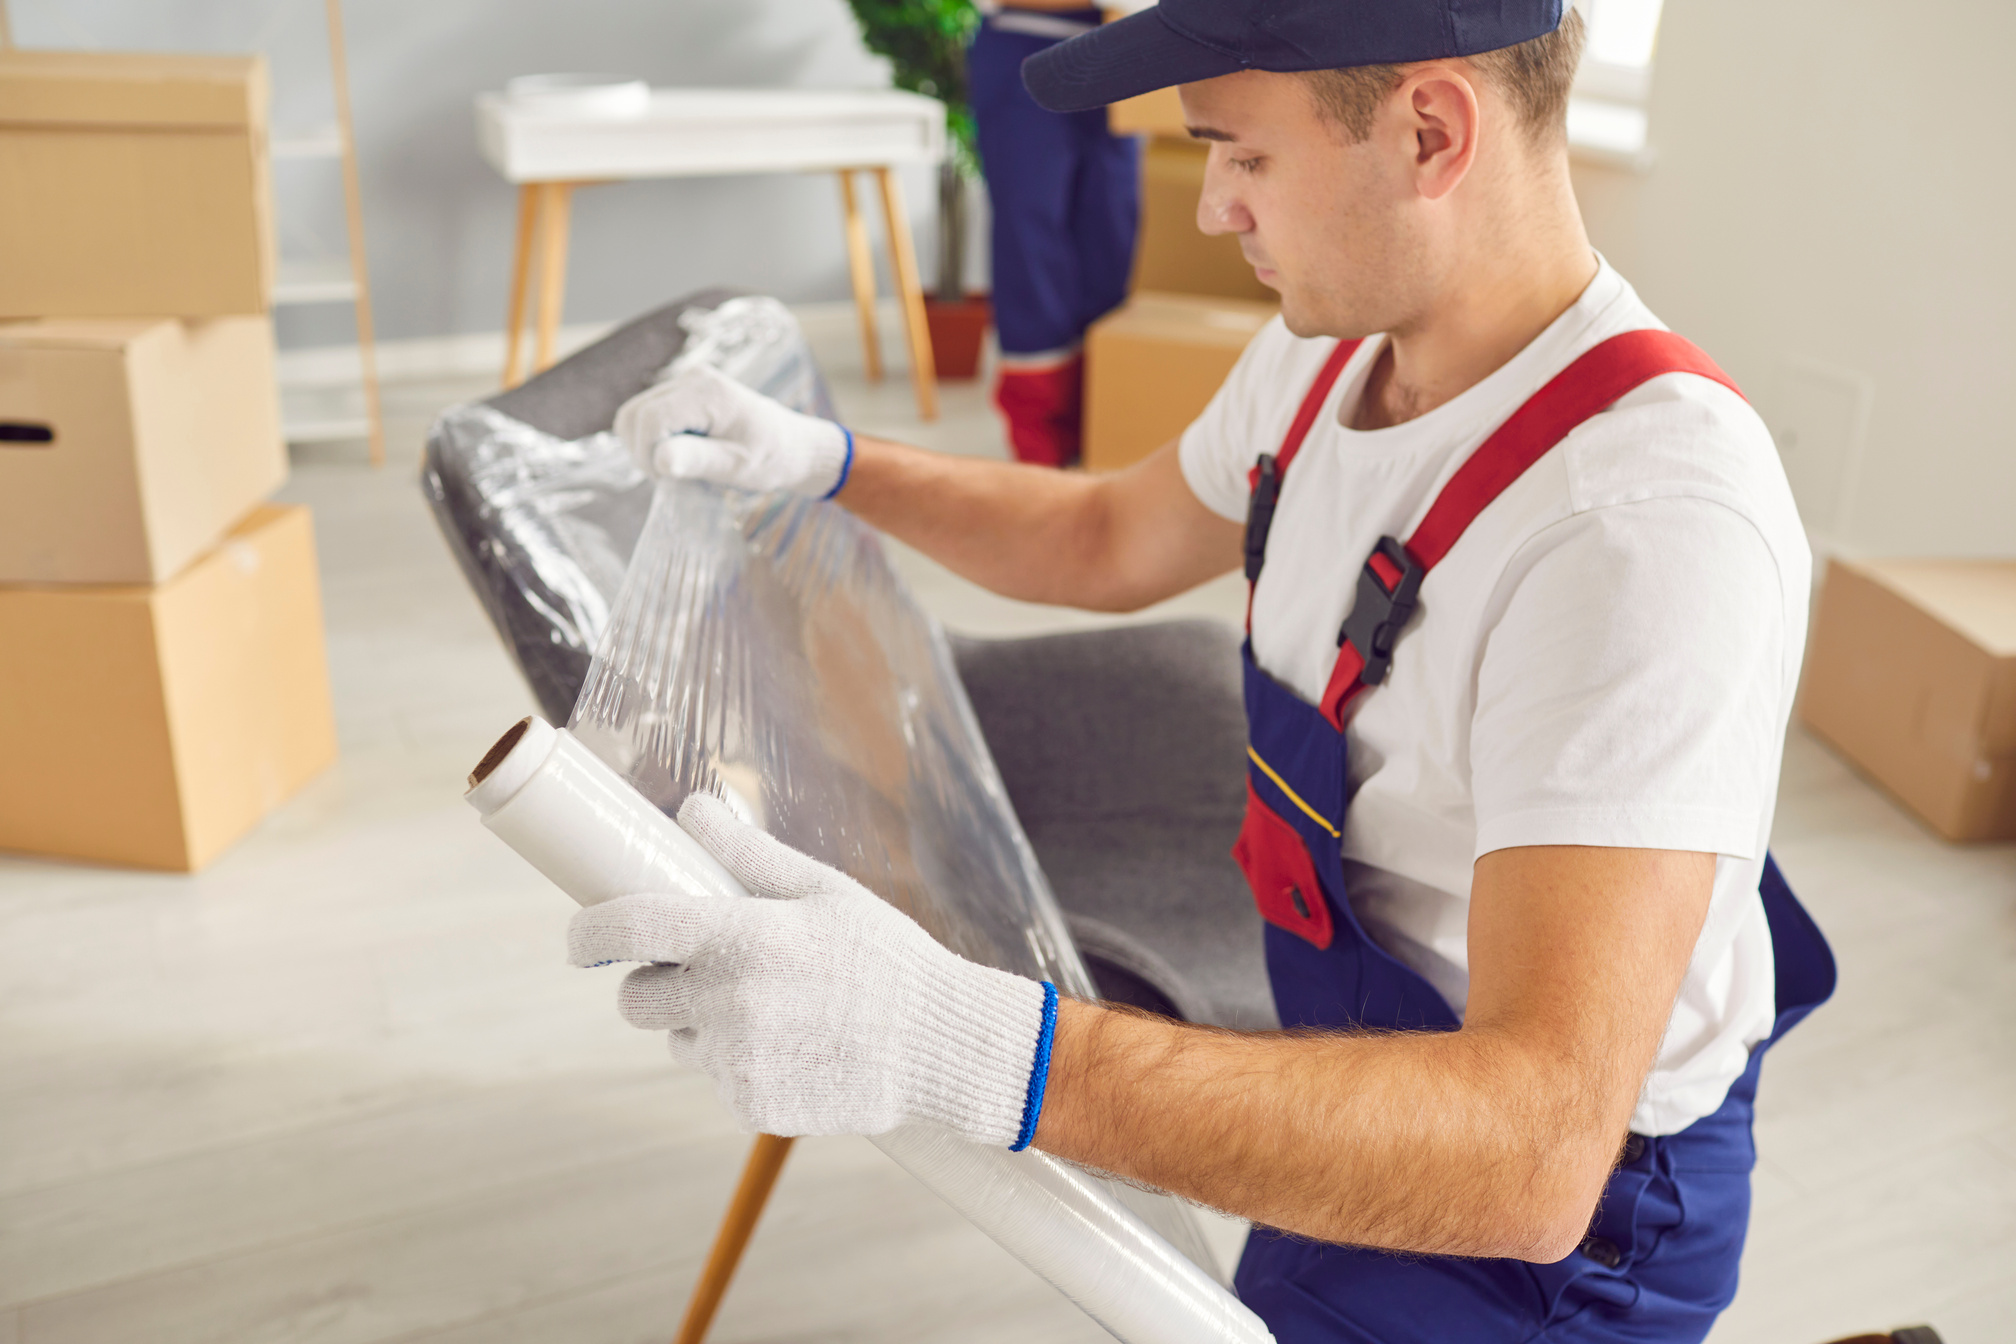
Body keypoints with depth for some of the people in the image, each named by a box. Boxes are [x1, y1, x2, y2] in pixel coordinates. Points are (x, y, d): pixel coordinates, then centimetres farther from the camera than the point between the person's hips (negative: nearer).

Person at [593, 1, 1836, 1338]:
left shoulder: (1651, 528, -35)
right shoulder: (1336, 349, -6)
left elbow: (1535, 1152, -41)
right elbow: (1114, 543, 12)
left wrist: (975, 1045, -51)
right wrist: (819, 458, 3)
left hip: (1554, 1226, -7)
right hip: (1366, 1084, 7)